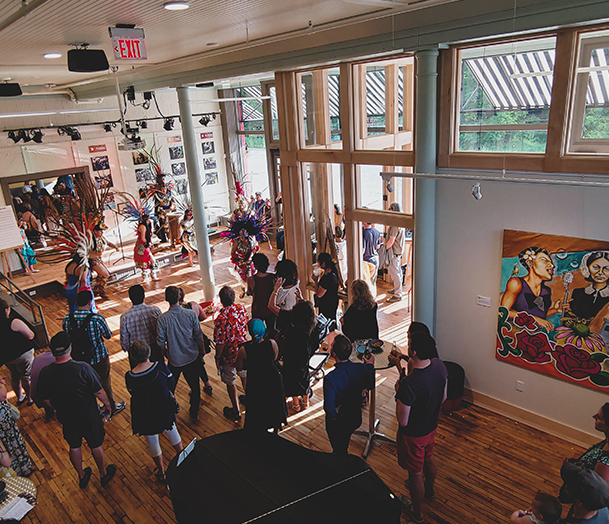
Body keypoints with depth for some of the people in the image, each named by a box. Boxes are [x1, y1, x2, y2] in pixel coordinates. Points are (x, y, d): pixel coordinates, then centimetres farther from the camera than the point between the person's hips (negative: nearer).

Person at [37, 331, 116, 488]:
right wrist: (107, 403, 3)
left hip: (67, 420, 3)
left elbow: (47, 401, -3)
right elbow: (99, 392, -18)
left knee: (74, 447, 27)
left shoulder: (45, 374, -19)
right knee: (96, 446, 21)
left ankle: (82, 477, 48)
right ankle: (104, 474, 43)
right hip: (89, 418, -3)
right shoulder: (83, 368, -30)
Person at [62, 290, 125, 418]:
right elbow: (108, 336, -10)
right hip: (99, 357, -3)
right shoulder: (97, 319, -26)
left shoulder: (67, 319, -15)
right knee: (105, 383, 18)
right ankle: (111, 407, 38)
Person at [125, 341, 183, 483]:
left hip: (145, 416, -1)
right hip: (165, 410, 1)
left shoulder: (129, 377, -24)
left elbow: (133, 394, -6)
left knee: (152, 442, 23)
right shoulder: (160, 367, -23)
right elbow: (171, 384, -8)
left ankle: (162, 472, 42)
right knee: (172, 432, 29)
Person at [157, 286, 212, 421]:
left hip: (174, 360, 0)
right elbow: (199, 336, -8)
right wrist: (202, 350, 10)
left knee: (170, 388, 21)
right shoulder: (191, 314, -16)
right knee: (194, 386, 18)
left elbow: (161, 343, -9)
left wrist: (167, 354, 10)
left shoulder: (162, 319, -17)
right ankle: (194, 413, 32)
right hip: (192, 357, 0)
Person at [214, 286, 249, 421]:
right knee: (244, 375, 28)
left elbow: (220, 343, -23)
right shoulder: (242, 308, -11)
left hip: (229, 355, -6)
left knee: (230, 382, 15)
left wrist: (217, 357, -7)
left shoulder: (221, 318, -30)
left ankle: (236, 411, 28)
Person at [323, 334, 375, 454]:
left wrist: (335, 415, -12)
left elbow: (329, 407, -33)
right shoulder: (362, 368, -20)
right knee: (344, 446, 34)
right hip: (356, 417, 5)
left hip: (338, 422, -5)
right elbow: (370, 386, 0)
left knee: (339, 451, 22)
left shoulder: (330, 378, -34)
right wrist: (370, 366, 11)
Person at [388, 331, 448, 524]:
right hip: (432, 426, 7)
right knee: (428, 458, 34)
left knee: (415, 473, 19)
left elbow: (403, 421, -28)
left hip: (413, 435, -7)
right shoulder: (439, 365, -19)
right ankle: (429, 489, 63)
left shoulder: (408, 384, -41)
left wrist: (398, 392, -15)